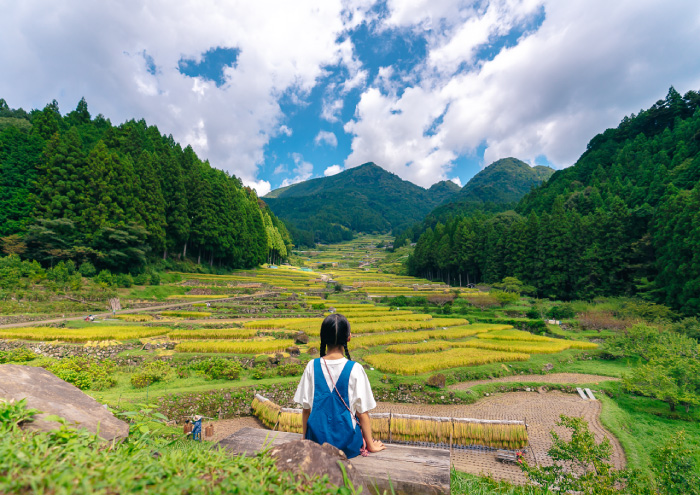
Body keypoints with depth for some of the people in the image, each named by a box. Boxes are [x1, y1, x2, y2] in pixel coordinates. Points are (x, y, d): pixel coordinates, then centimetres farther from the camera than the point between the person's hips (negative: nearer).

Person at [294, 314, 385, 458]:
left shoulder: (312, 366, -10)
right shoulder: (355, 369, -17)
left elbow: (306, 409, -2)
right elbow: (362, 412, -10)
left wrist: (305, 440, 13)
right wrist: (371, 445, 4)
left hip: (317, 442, 2)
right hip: (348, 445, -1)